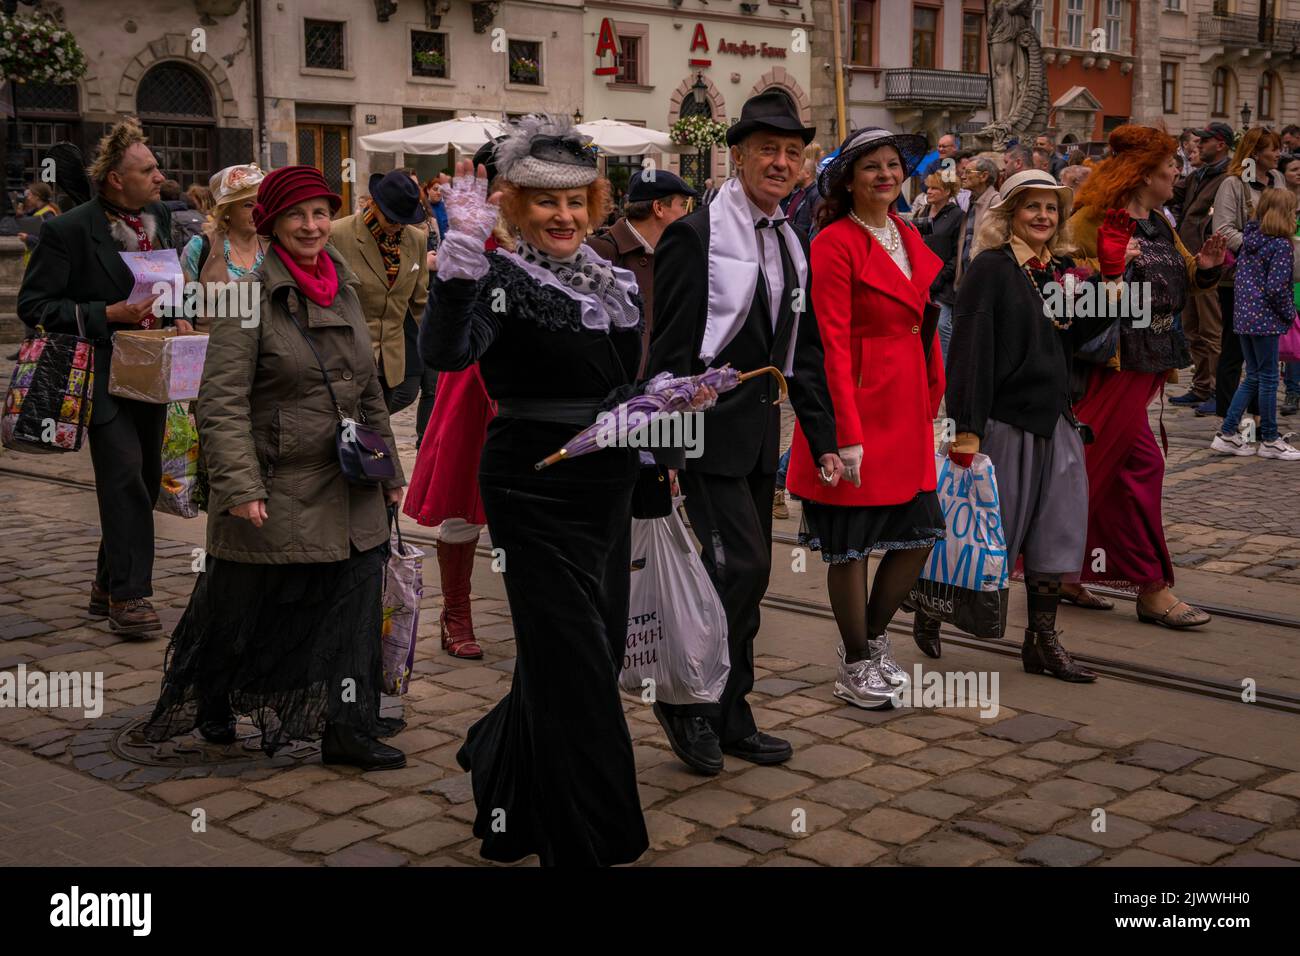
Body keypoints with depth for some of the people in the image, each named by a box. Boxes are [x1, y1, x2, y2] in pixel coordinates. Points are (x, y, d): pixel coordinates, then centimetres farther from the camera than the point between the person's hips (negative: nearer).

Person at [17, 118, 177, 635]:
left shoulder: (160, 217, 7)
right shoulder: (67, 231, -13)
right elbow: (33, 305, -13)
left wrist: (177, 314, 2)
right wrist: (109, 314, -21)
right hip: (104, 375, -7)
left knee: (143, 481, 13)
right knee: (125, 476, -13)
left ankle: (110, 585, 28)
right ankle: (127, 594, -5)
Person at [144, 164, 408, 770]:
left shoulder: (344, 291, 10)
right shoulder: (251, 296, -11)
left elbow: (369, 389, 18)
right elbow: (222, 402, -15)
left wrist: (388, 469, 17)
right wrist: (240, 486, -23)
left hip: (349, 491, 6)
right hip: (277, 487, -6)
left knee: (355, 604, 3)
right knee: (244, 607, 10)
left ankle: (349, 729, 12)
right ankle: (209, 702, 35)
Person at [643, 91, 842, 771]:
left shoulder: (792, 245, 12)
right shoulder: (696, 236, -12)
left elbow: (803, 352, 16)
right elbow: (671, 352, -14)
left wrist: (823, 440, 11)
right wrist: (666, 451, -17)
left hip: (760, 432, 8)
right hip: (709, 428, -8)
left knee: (746, 574, 12)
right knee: (741, 565, -12)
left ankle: (728, 717, 24)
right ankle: (686, 700, 7)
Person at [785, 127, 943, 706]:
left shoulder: (909, 238, 12)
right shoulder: (835, 242, -12)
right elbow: (833, 343, -16)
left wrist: (932, 401, 11)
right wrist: (846, 433, -20)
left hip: (908, 409, 8)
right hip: (859, 403, -8)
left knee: (920, 533, 11)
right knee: (850, 544, 3)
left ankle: (873, 639, 31)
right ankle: (854, 667, 18)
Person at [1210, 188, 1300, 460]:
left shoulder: (1250, 239, 8)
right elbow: (1276, 288, -19)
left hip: (1244, 315, 8)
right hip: (1266, 319, -7)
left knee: (1253, 377, 16)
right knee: (1268, 379, 3)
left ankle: (1227, 434, 13)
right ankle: (1270, 440, 12)